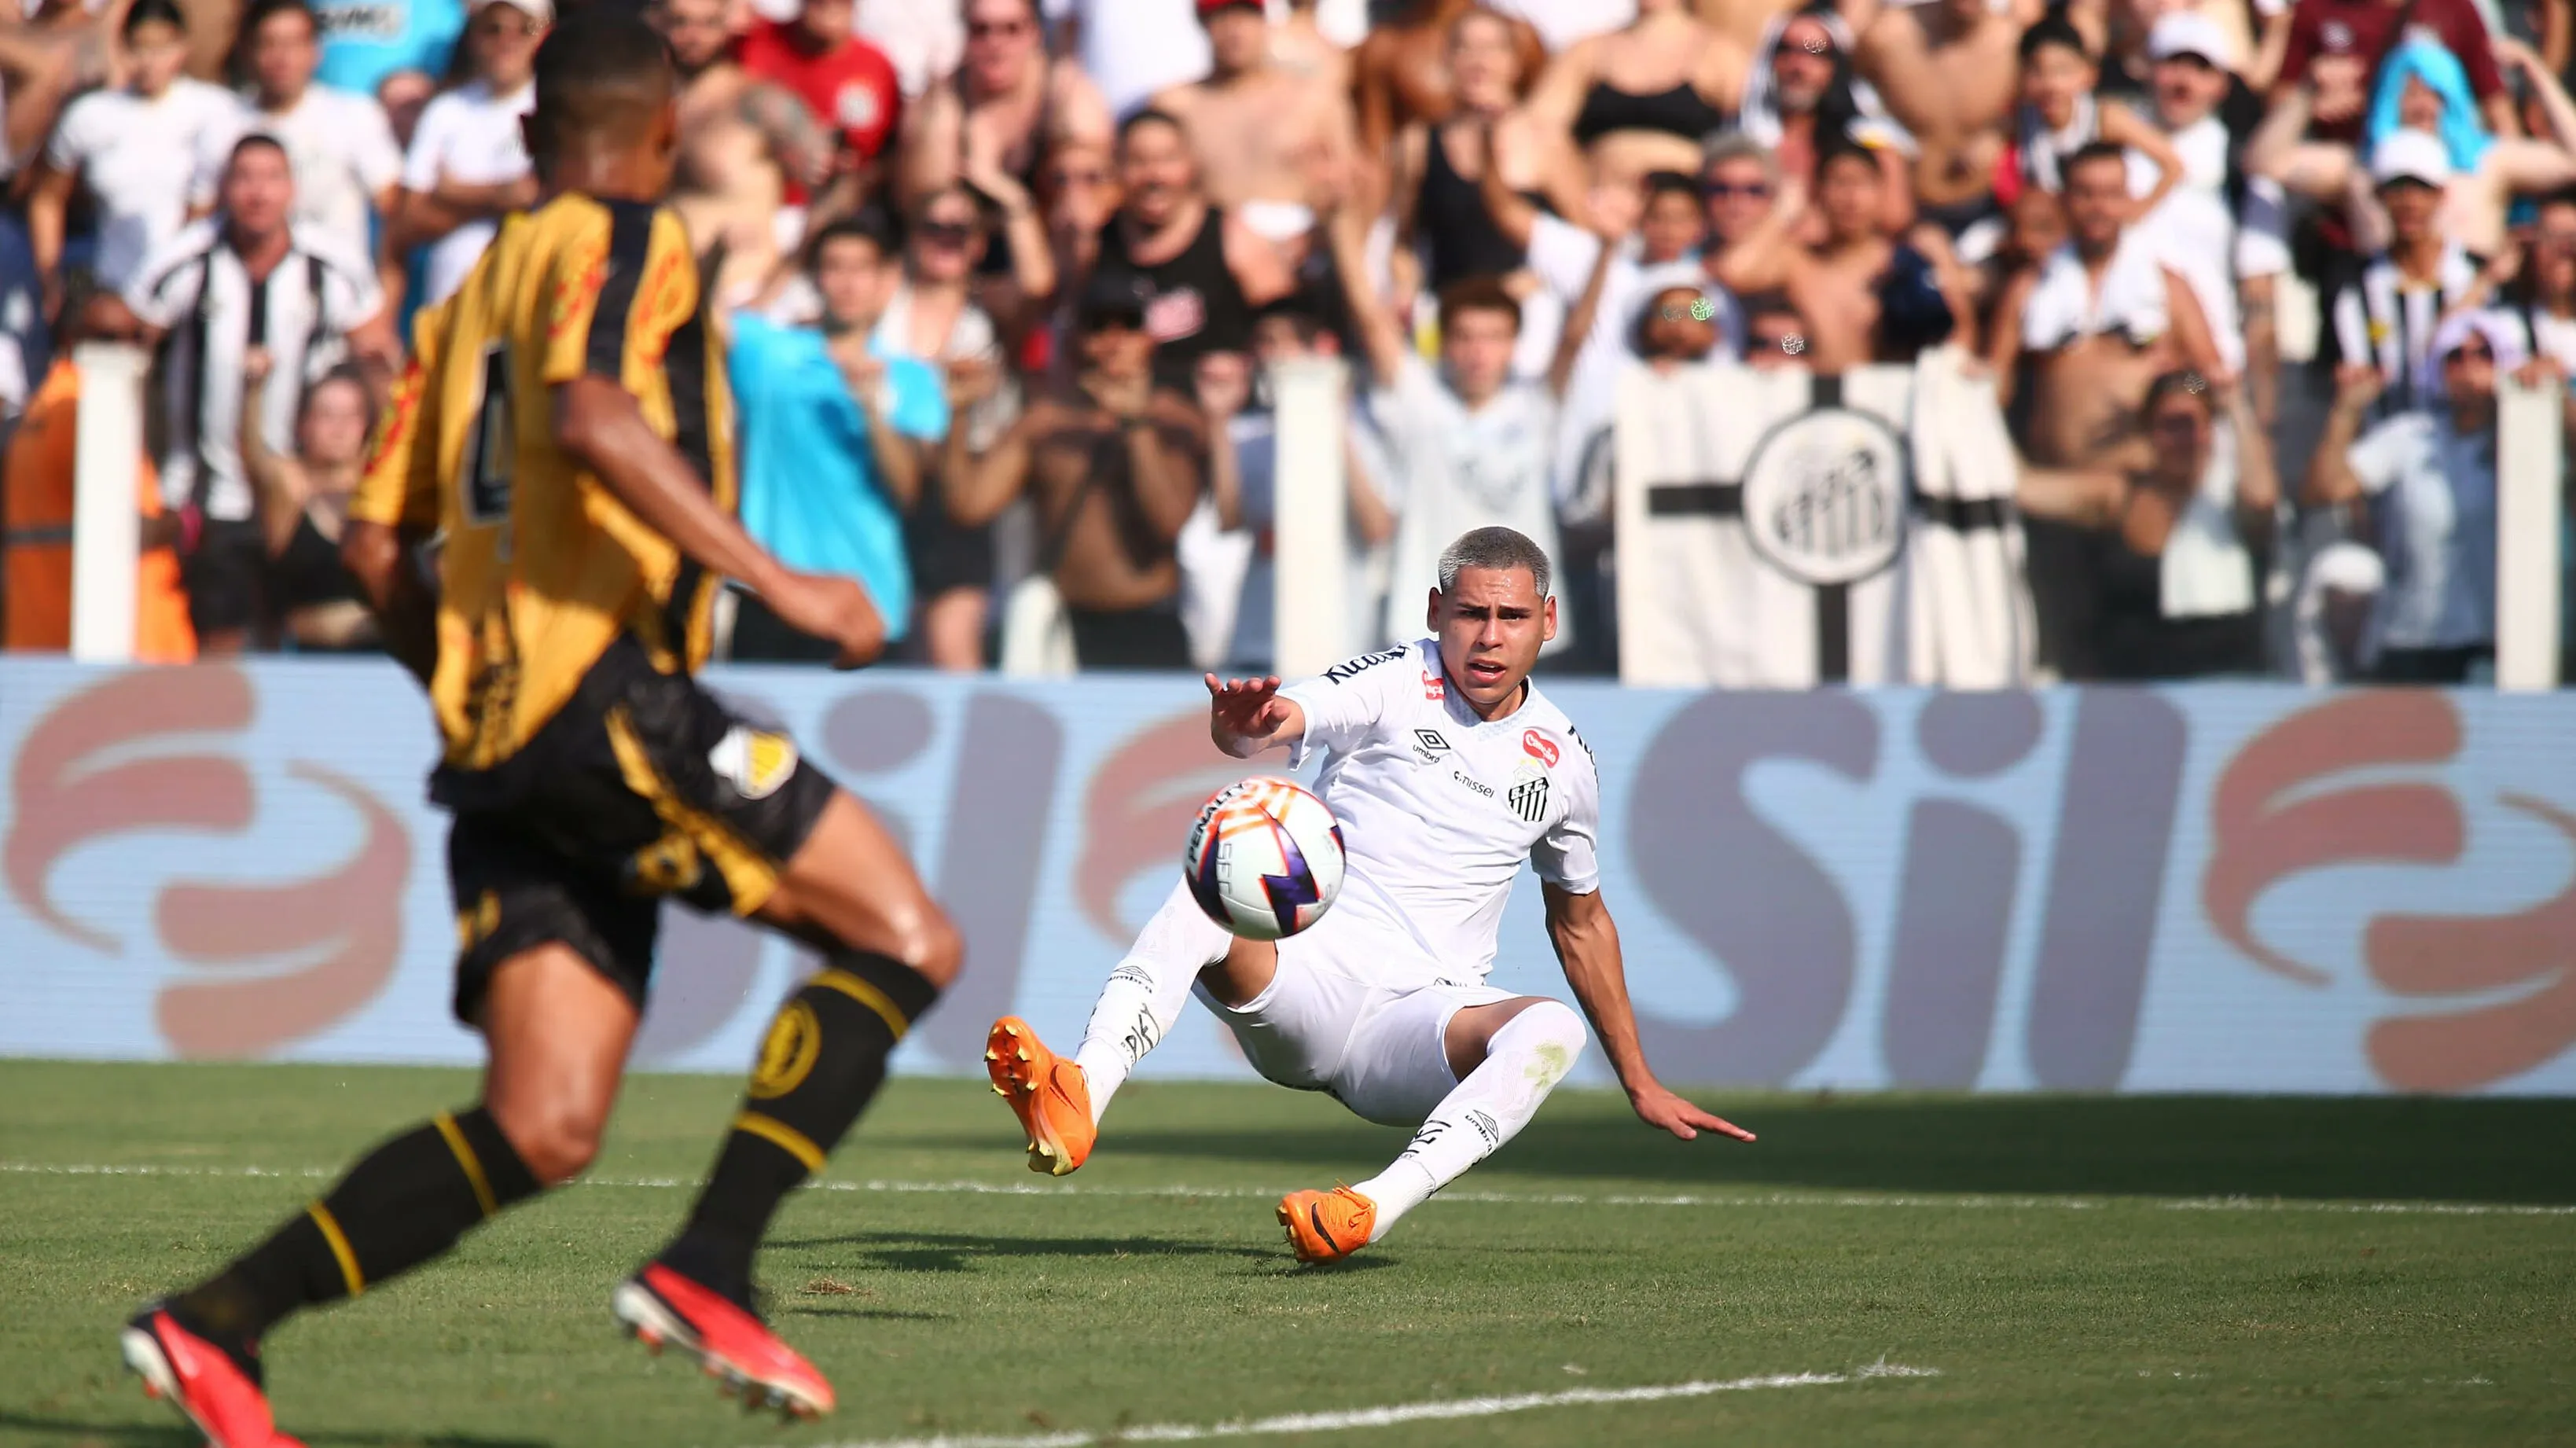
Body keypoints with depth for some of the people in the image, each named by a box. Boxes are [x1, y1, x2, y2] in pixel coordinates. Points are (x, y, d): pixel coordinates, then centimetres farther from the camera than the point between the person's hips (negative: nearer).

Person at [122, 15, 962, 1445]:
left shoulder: (470, 296, 24)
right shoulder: (627, 240, 1)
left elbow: (377, 540, 20)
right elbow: (591, 417, -19)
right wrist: (776, 582, -20)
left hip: (494, 737, 8)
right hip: (602, 689, -8)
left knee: (540, 1133, 4)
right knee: (906, 940, -5)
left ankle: (218, 1323, -5)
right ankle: (707, 1264, -15)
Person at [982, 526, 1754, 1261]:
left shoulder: (1564, 761, 14)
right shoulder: (1395, 684, 2)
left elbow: (1581, 923, 29)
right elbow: (1284, 720, -18)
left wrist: (1641, 1084, 30)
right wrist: (1243, 722, -45)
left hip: (1418, 1018, 2)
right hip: (1308, 973, -2)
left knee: (1553, 1027, -32)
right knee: (1208, 897, -34)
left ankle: (1373, 1209, -51)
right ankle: (1077, 1103, -57)